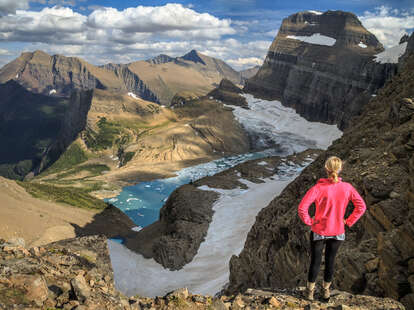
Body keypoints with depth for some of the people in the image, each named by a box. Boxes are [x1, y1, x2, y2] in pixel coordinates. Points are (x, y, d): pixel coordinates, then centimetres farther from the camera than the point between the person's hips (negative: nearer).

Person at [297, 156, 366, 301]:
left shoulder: (318, 188, -23)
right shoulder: (347, 188, -14)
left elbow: (302, 208, -26)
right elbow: (361, 207, -5)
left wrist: (309, 222, -9)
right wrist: (348, 222, 2)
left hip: (319, 231, -2)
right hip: (338, 232, 3)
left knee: (315, 262, 16)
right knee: (330, 261, 22)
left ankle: (310, 291, 33)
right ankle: (326, 290, 40)